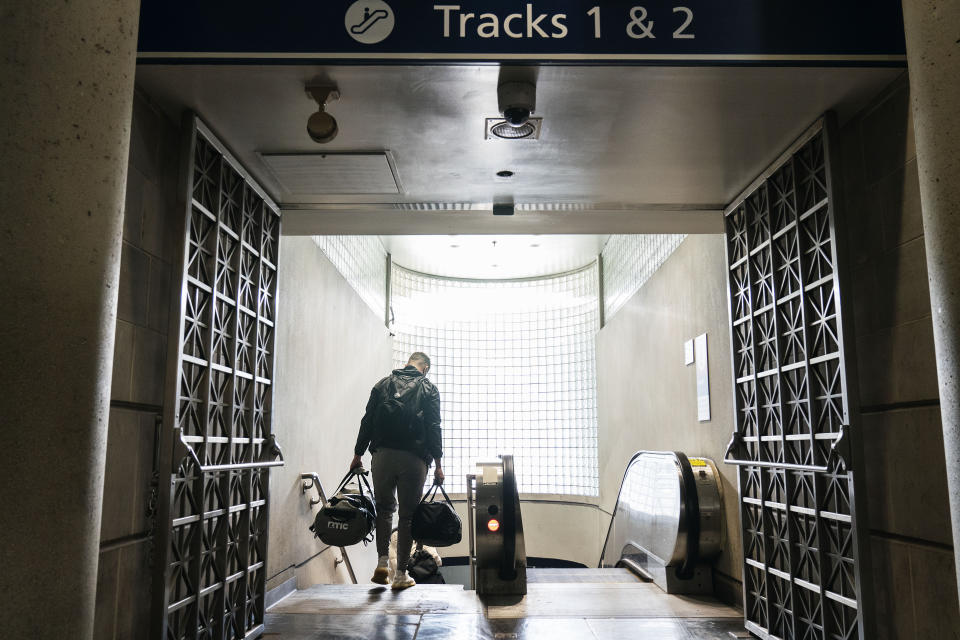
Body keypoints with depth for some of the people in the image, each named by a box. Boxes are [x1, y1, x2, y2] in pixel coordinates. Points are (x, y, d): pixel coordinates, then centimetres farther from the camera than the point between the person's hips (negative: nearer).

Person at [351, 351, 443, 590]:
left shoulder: (382, 384, 12)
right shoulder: (428, 389, 5)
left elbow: (367, 421, 9)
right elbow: (434, 428, -2)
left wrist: (358, 454, 13)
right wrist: (438, 464, -1)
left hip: (382, 455, 2)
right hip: (414, 458, -2)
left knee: (384, 507, 18)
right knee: (408, 514, 5)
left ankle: (382, 561, 5)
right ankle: (401, 574, 7)